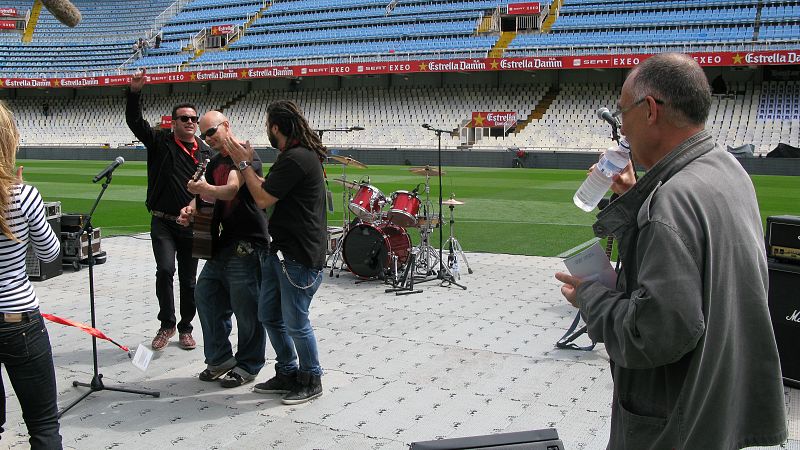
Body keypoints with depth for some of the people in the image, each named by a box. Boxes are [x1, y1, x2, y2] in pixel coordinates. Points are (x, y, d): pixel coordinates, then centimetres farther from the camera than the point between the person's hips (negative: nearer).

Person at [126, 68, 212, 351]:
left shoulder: (206, 153, 6)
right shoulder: (160, 142, -1)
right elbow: (135, 122, -13)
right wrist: (134, 92, -28)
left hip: (193, 225, 3)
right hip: (163, 224, -2)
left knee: (188, 279, 9)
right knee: (165, 270, -19)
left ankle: (185, 328, 25)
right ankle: (167, 324, -1)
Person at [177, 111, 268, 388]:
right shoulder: (214, 163, 17)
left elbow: (231, 189, -24)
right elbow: (207, 197, 15)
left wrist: (207, 189, -36)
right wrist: (192, 209, -4)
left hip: (247, 245, -9)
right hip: (223, 244, 10)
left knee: (246, 309, -3)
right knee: (205, 296, 13)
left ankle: (248, 366, 12)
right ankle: (220, 359, 26)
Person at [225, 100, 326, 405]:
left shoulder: (297, 158, -20)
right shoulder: (294, 156, 15)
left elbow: (263, 198, -17)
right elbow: (268, 188, 19)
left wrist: (244, 163, -7)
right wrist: (246, 163, 15)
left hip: (299, 257, -11)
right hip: (280, 250, 11)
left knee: (295, 323, 1)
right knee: (269, 316, 17)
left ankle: (311, 381, 18)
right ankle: (287, 374, 30)